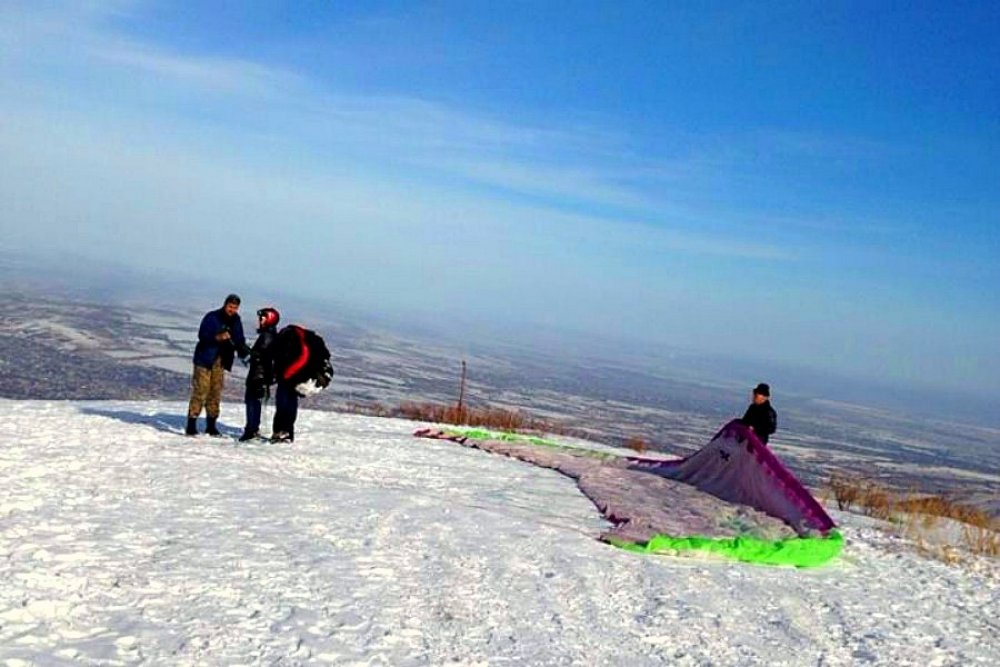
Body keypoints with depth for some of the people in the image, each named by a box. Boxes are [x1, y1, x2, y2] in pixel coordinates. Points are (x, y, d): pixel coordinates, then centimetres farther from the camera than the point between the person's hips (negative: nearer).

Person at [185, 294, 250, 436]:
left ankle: (211, 425, 16)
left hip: (221, 361, 6)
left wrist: (243, 350, -8)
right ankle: (191, 425, -5)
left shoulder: (236, 321, 9)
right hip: (205, 359, -5)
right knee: (200, 391, -8)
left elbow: (239, 339, 13)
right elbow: (202, 335, -17)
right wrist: (217, 337, -33)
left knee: (216, 393, 8)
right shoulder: (211, 317, -8)